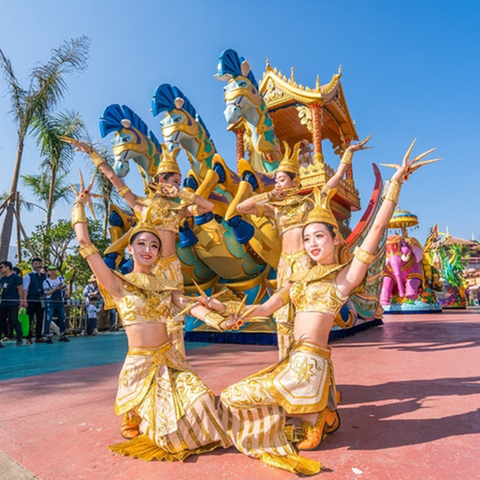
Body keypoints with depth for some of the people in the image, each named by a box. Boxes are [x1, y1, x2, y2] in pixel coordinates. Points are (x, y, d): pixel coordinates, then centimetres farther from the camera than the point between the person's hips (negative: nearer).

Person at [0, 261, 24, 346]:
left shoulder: (15, 277, -6)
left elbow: (20, 289, -6)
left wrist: (20, 301, -9)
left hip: (13, 303, -7)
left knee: (14, 320, -9)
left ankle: (19, 339, 1)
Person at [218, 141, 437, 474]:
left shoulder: (345, 276, -6)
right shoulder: (302, 277, 12)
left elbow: (378, 228, -15)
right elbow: (266, 308, 11)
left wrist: (396, 181, -13)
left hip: (311, 363, -8)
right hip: (295, 360, 8)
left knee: (236, 397, -4)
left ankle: (315, 419, 10)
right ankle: (321, 417, 25)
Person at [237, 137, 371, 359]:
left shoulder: (309, 200, 10)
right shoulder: (274, 208, 15)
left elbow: (337, 177, 14)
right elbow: (241, 207, 10)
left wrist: (349, 151, 18)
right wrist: (269, 196, 9)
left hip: (306, 261, -3)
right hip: (285, 263, 4)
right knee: (284, 316, 4)